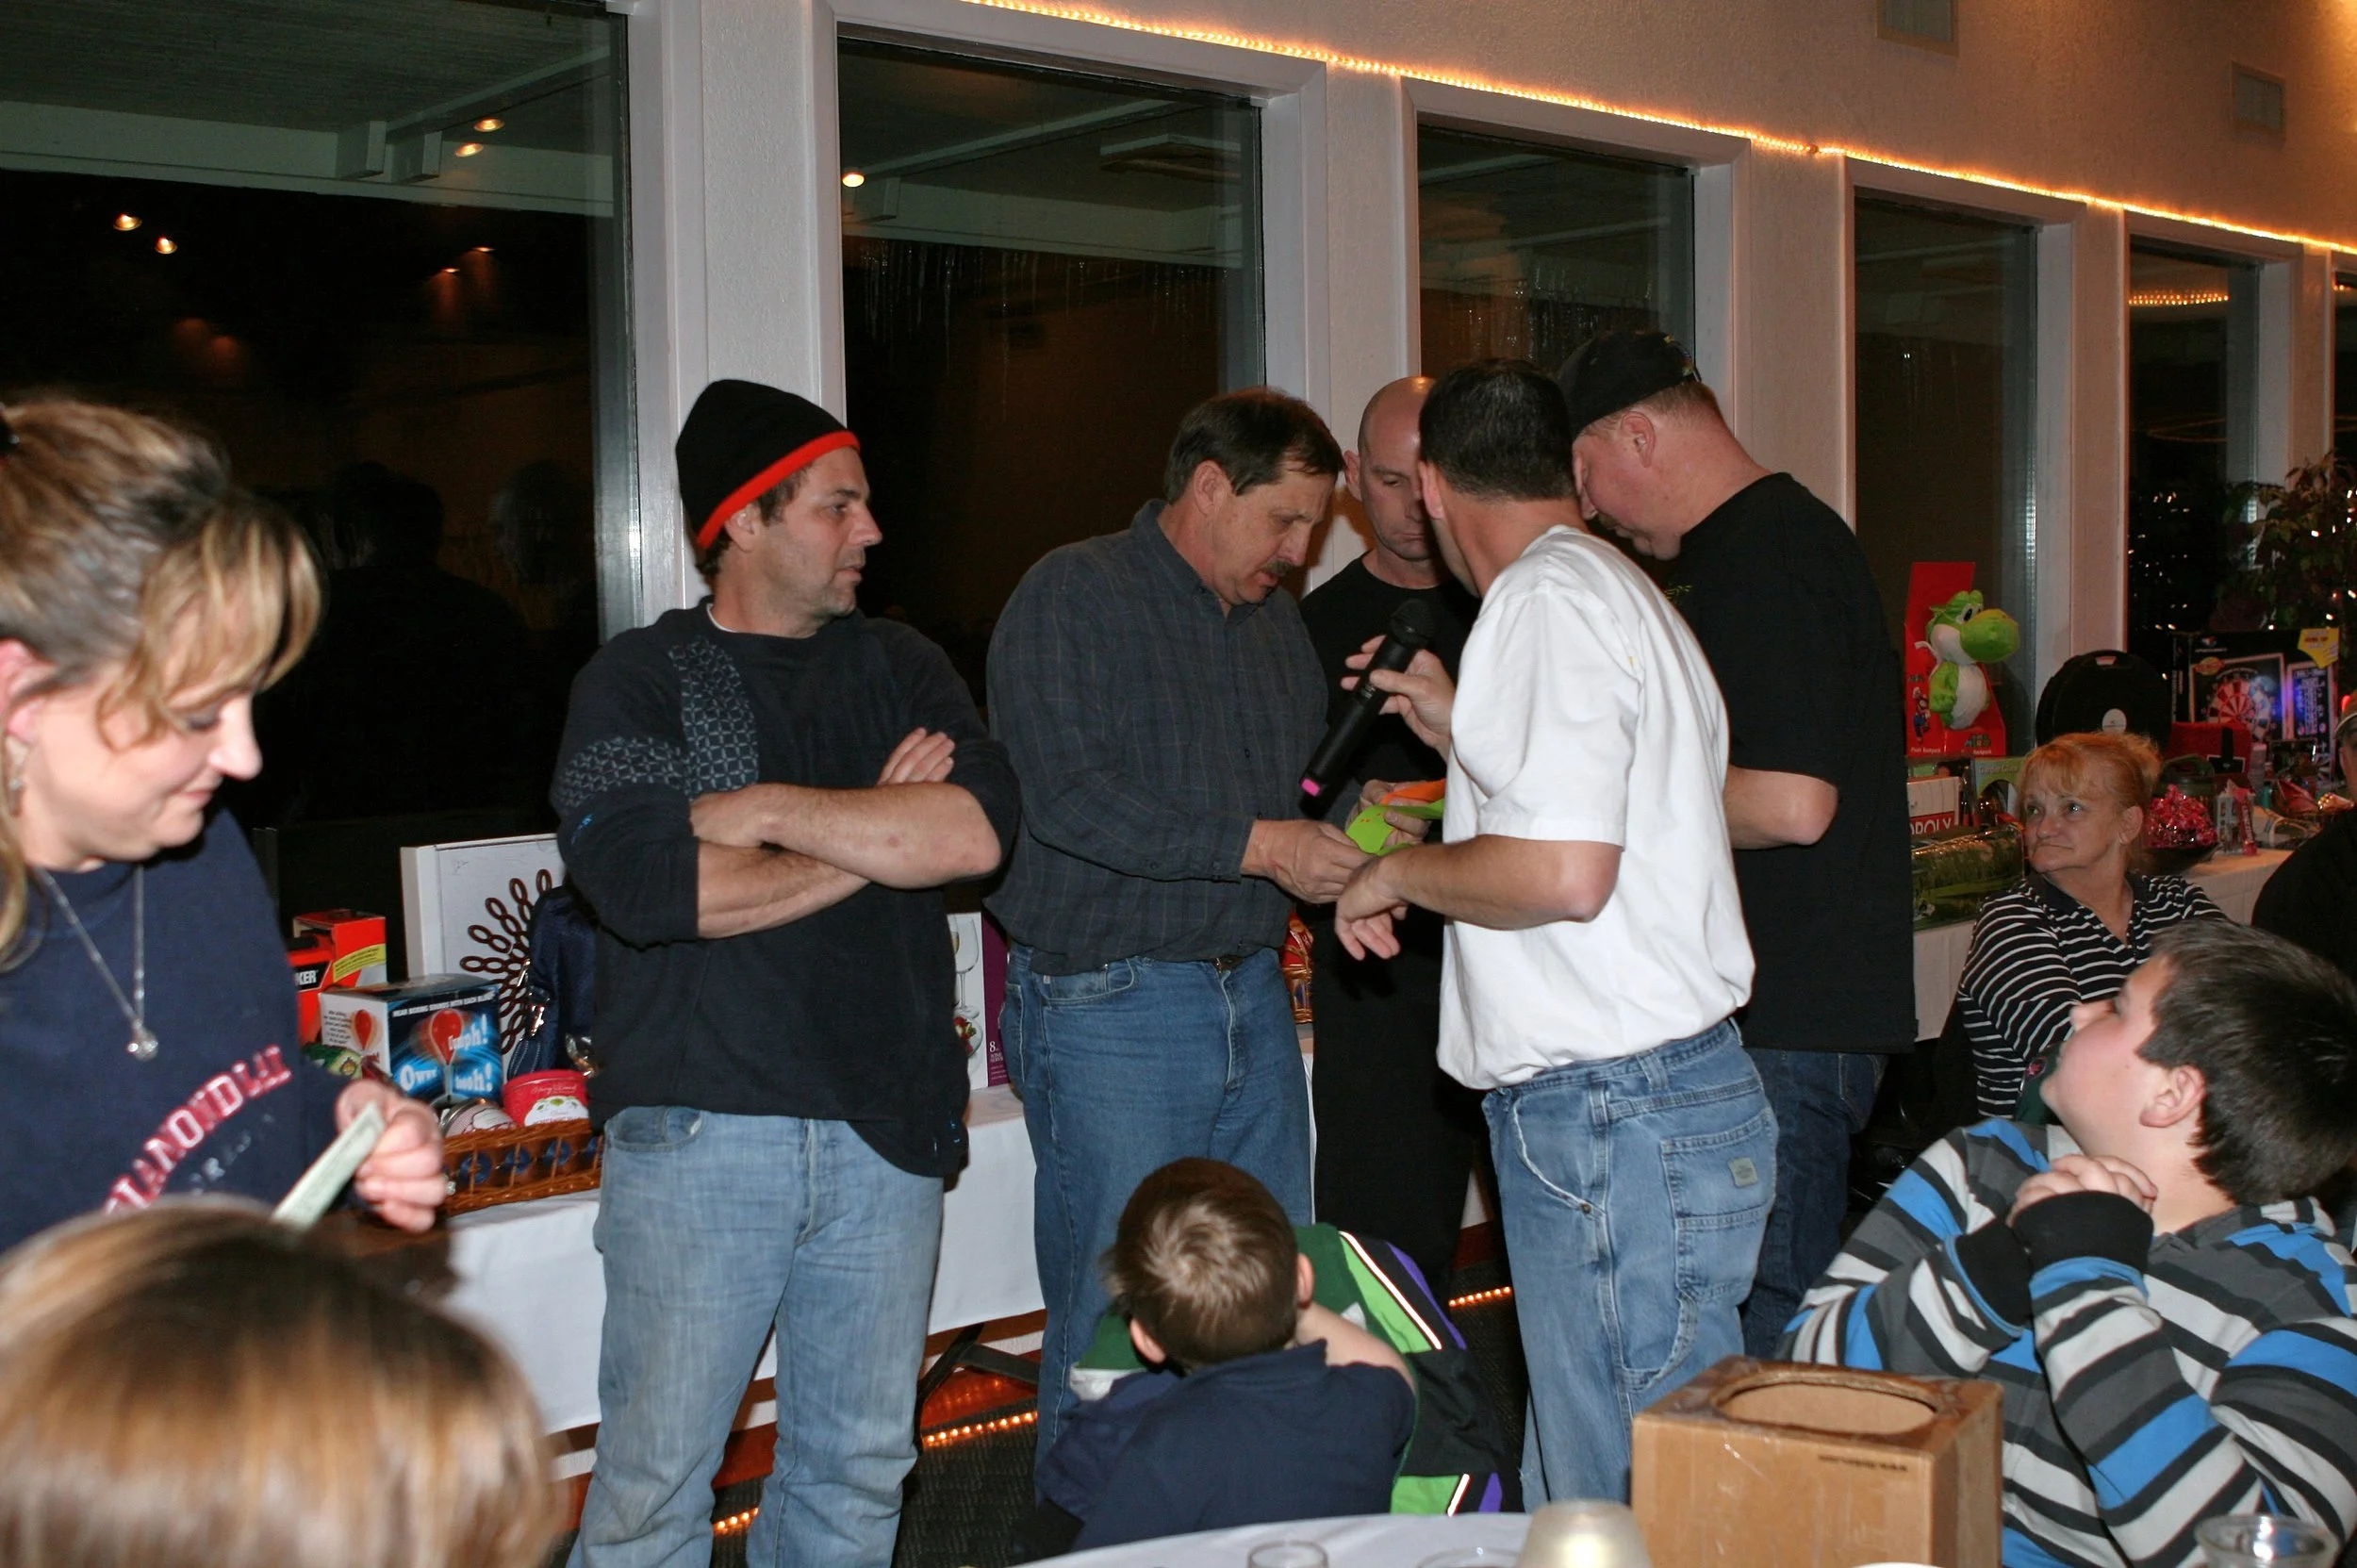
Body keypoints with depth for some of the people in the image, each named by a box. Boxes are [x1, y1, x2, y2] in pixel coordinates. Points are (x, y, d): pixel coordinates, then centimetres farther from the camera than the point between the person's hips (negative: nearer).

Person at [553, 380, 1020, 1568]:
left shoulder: (899, 667, 10)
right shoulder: (639, 680, 0)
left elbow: (980, 828, -8)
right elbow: (644, 886, -18)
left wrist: (769, 810, -13)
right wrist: (878, 838, -9)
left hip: (883, 1132, 4)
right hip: (700, 1129, -3)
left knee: (858, 1470, 14)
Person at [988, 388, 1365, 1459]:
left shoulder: (1276, 618, 17)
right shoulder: (1073, 596, -7)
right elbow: (1069, 797, -19)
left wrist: (1344, 865, 2)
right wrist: (1258, 846, -18)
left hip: (1253, 998, 8)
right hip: (1110, 1007, -7)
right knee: (1112, 1329, -2)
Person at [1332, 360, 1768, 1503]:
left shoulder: (1545, 599, -13)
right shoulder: (1615, 587, 20)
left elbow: (1563, 873, -24)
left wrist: (1398, 872, -8)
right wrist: (1466, 734, 28)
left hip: (1611, 1117, -11)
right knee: (1584, 1492, 15)